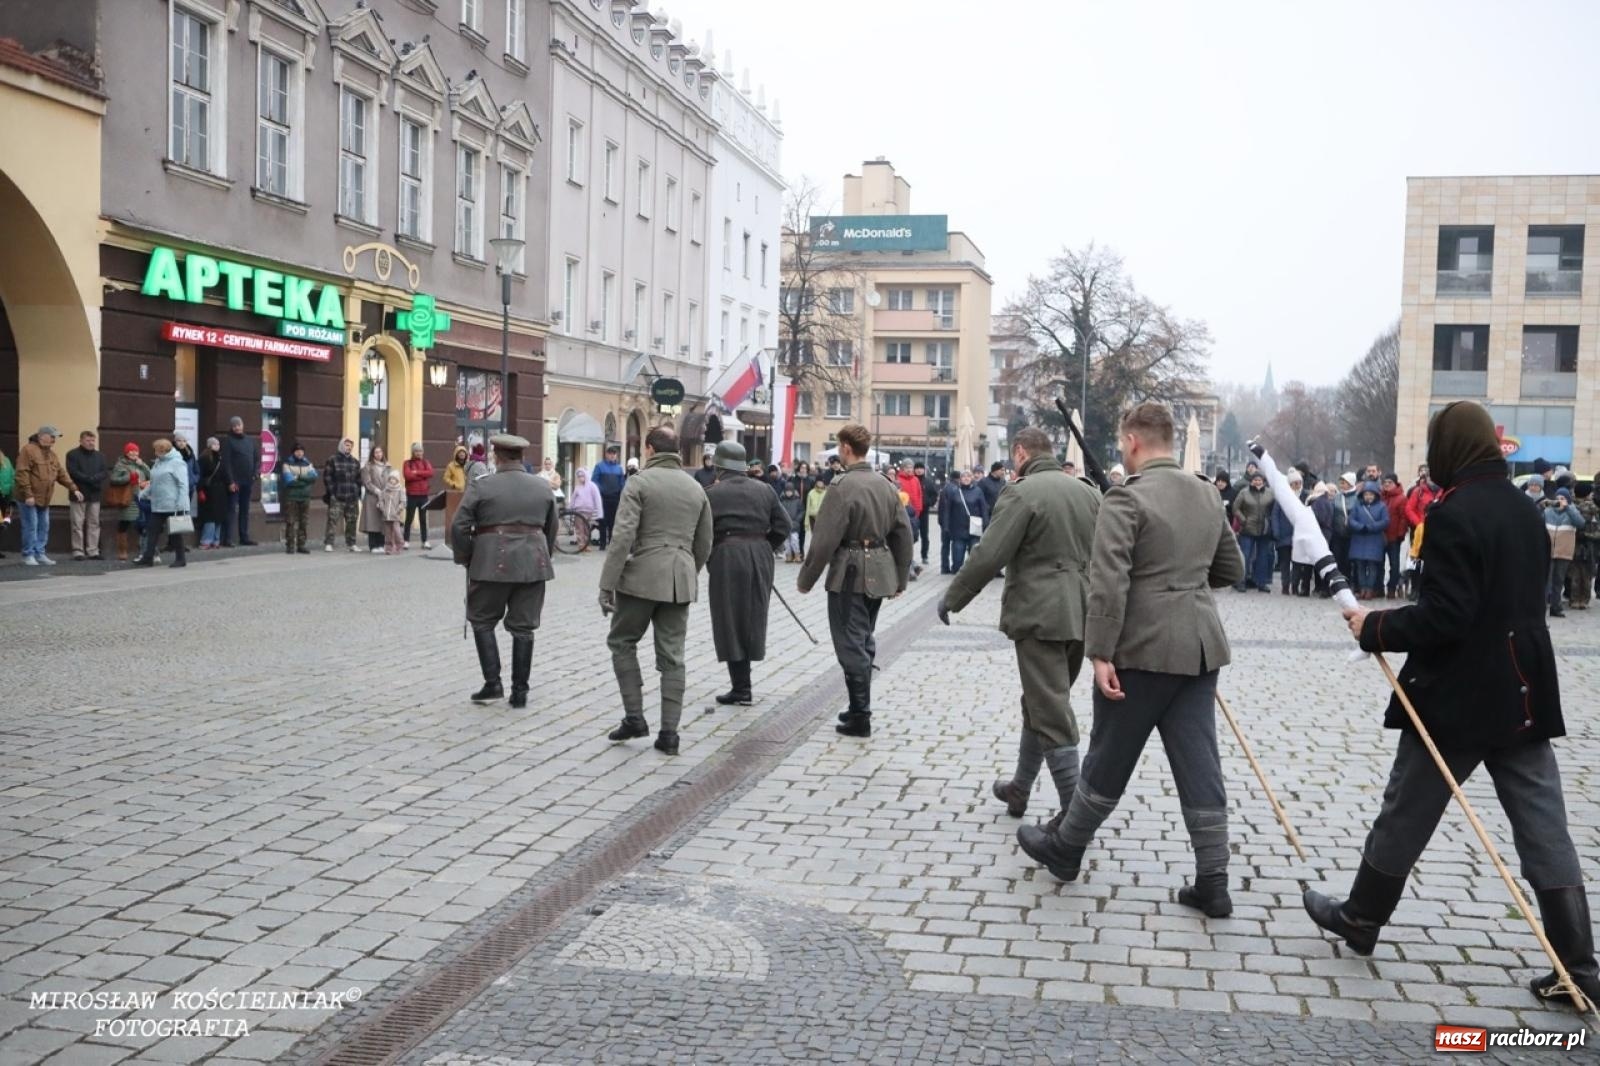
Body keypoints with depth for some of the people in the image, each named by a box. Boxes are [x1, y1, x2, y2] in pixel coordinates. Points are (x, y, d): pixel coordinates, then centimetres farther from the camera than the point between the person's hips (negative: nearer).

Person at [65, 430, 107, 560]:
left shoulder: (100, 455, 13)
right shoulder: (73, 455, -2)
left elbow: (105, 472, 3)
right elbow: (73, 473, -13)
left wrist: (93, 479, -15)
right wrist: (91, 480, -15)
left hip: (95, 495, 4)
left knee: (94, 523, 5)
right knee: (78, 524, -2)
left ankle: (93, 551, 9)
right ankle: (78, 551, 1)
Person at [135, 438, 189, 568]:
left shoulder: (177, 462, -12)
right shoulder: (158, 463, 14)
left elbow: (183, 484, -17)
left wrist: (181, 504, -22)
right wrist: (142, 494, 16)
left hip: (173, 507, -8)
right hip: (158, 506, 8)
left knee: (175, 532, 1)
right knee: (152, 531, 7)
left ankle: (180, 559, 10)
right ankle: (148, 558, 11)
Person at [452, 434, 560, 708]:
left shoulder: (481, 486, -3)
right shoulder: (543, 488, 9)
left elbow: (459, 527, -4)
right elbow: (552, 529, 14)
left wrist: (465, 558, 9)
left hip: (492, 564, -3)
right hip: (532, 564, 3)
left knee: (482, 622, 12)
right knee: (523, 627, 7)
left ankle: (493, 684, 4)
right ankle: (520, 692, 9)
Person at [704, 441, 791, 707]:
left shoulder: (713, 493, -3)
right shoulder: (763, 491, 10)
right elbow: (782, 526, 6)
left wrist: (706, 558, 9)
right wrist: (762, 547, 14)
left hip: (727, 558, -5)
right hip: (760, 556, 5)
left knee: (731, 622, 1)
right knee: (752, 619, 13)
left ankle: (742, 689, 0)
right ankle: (741, 684, 20)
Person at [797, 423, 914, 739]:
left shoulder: (842, 486, -16)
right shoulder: (886, 485, 7)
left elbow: (825, 539, -17)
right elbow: (903, 534, 10)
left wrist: (806, 579, -7)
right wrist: (900, 578, 18)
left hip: (850, 573, -8)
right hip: (880, 572, 8)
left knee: (851, 645, -1)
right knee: (864, 641, 18)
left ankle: (860, 717, 3)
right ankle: (859, 708, 27)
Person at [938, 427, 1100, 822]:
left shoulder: (1022, 493, -11)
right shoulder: (1088, 492, 12)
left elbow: (988, 556, -14)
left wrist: (952, 598, -3)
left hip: (1040, 615, -8)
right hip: (1081, 614, 8)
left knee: (1053, 717, -3)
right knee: (1041, 705, 20)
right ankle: (1019, 790, 32)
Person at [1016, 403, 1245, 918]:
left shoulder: (1126, 498, -13)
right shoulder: (1207, 495, 10)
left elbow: (1108, 584, -21)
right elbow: (1232, 569, 20)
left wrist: (1100, 653, -19)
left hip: (1143, 648, -6)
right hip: (1201, 645, 7)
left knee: (1109, 760, 8)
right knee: (1199, 765, 8)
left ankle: (1065, 849, 26)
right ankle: (1213, 883, 11)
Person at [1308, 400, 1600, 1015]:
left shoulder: (1453, 513, -17)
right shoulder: (1525, 510, 10)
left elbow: (1443, 617, -23)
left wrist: (1375, 629, -10)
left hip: (1458, 698, -7)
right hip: (1523, 694, 7)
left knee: (1404, 817, 10)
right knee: (1544, 830, 7)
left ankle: (1360, 919, 26)